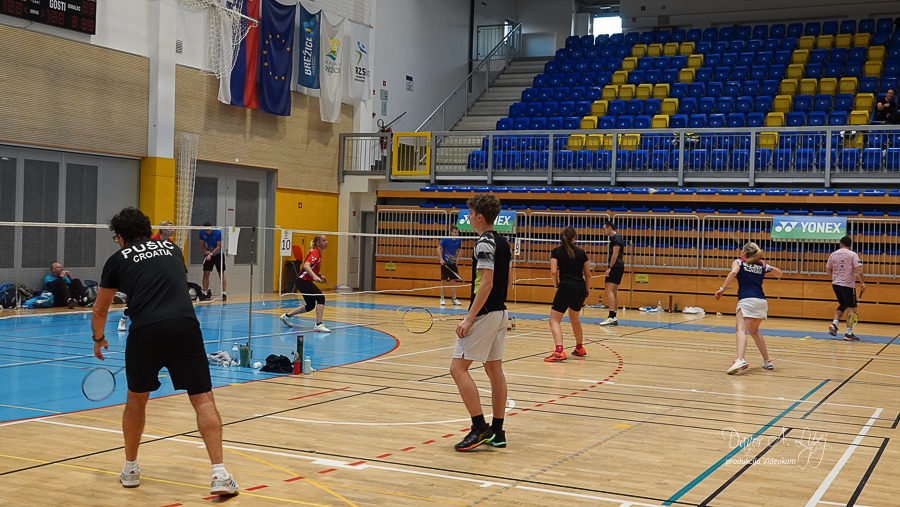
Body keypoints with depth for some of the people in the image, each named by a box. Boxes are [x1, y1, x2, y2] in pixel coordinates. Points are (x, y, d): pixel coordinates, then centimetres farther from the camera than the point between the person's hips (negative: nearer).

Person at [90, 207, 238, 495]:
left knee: (136, 399, 22)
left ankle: (130, 469, 33)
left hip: (145, 332, -1)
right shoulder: (172, 249, 25)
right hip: (185, 326, 1)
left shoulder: (119, 259, 18)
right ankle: (219, 474, -6)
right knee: (203, 399, 5)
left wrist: (98, 339, 47)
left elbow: (99, 311, 28)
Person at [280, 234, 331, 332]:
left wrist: (319, 275, 10)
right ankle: (318, 325, -24)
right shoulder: (315, 253, -16)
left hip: (304, 281, 10)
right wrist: (314, 276, -45)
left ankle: (287, 316, 27)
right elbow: (306, 266, -31)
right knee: (321, 298, -21)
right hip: (303, 281, -10)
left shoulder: (318, 253, 14)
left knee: (310, 305, 17)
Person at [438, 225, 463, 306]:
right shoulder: (445, 239, -11)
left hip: (453, 263, 4)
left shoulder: (459, 241, 2)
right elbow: (439, 249, -5)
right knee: (443, 280, -1)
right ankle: (442, 299, 6)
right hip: (445, 263, -4)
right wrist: (441, 259, -14)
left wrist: (456, 259, 6)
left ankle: (454, 299, 12)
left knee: (453, 281, 6)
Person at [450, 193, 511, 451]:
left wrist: (469, 319, -21)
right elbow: (508, 281, 19)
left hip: (484, 314, -10)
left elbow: (486, 283, -22)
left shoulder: (484, 243, -15)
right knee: (494, 369, 11)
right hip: (499, 313, 10)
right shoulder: (502, 242, 12)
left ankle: (480, 428, -8)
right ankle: (497, 431, 14)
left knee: (458, 368, -6)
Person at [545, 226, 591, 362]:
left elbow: (553, 272, -9)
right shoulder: (581, 252, 11)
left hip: (566, 288, -5)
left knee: (554, 319, 0)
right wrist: (587, 290, 23)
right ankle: (580, 348, 40)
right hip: (581, 288, 5)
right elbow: (588, 274, 12)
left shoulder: (557, 251, 2)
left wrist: (556, 285, 7)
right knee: (574, 317, 28)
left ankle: (559, 352, -19)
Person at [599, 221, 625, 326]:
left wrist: (609, 268, -20)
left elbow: (615, 254, -18)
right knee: (614, 291, 11)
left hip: (615, 267, -11)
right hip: (618, 267, 11)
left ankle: (611, 317, -21)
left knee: (609, 291, -15)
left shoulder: (616, 238, -12)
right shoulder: (615, 238, 19)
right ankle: (614, 318, 14)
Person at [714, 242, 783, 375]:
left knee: (741, 330, -21)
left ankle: (740, 360, -45)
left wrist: (722, 289, -13)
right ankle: (767, 361, 28)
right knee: (754, 331, 26)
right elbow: (779, 273, 31)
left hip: (746, 300, -5)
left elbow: (733, 272, -13)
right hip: (762, 301, 6)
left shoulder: (739, 262, 9)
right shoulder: (762, 265, 20)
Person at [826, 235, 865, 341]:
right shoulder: (852, 254, -6)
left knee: (842, 306, 22)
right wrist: (862, 283, -12)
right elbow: (858, 269, -15)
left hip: (835, 284, 5)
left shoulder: (833, 254, 7)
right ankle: (849, 333, -2)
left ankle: (834, 324, 5)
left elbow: (828, 269, 14)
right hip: (848, 285, -5)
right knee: (851, 308, 1)